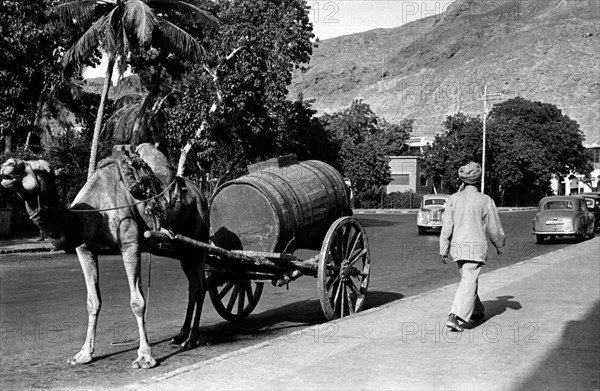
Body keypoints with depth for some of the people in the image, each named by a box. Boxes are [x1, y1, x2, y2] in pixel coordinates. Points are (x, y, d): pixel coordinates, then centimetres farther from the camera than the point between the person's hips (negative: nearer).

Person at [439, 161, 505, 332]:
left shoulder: (453, 199, 0)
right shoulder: (485, 201, -8)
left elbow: (446, 226, -1)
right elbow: (494, 228, -1)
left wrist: (443, 250, 4)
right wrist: (500, 246, 16)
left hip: (457, 247, 5)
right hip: (476, 247, -5)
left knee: (469, 279, 22)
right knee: (468, 283, -7)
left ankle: (477, 311, 36)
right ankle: (454, 317, -20)